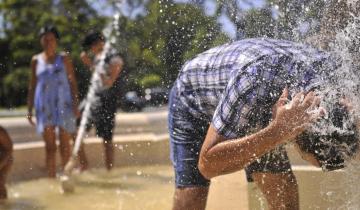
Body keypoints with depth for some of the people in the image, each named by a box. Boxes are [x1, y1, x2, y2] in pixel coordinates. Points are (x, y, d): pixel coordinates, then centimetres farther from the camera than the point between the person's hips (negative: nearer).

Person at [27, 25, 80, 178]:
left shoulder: (64, 59, 4)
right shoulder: (36, 60, 8)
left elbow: (73, 82, 2)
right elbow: (32, 86, 11)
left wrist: (75, 104, -9)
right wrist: (29, 109, 7)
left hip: (64, 105, -1)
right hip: (45, 106, 1)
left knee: (65, 146, 0)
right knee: (50, 147, -1)